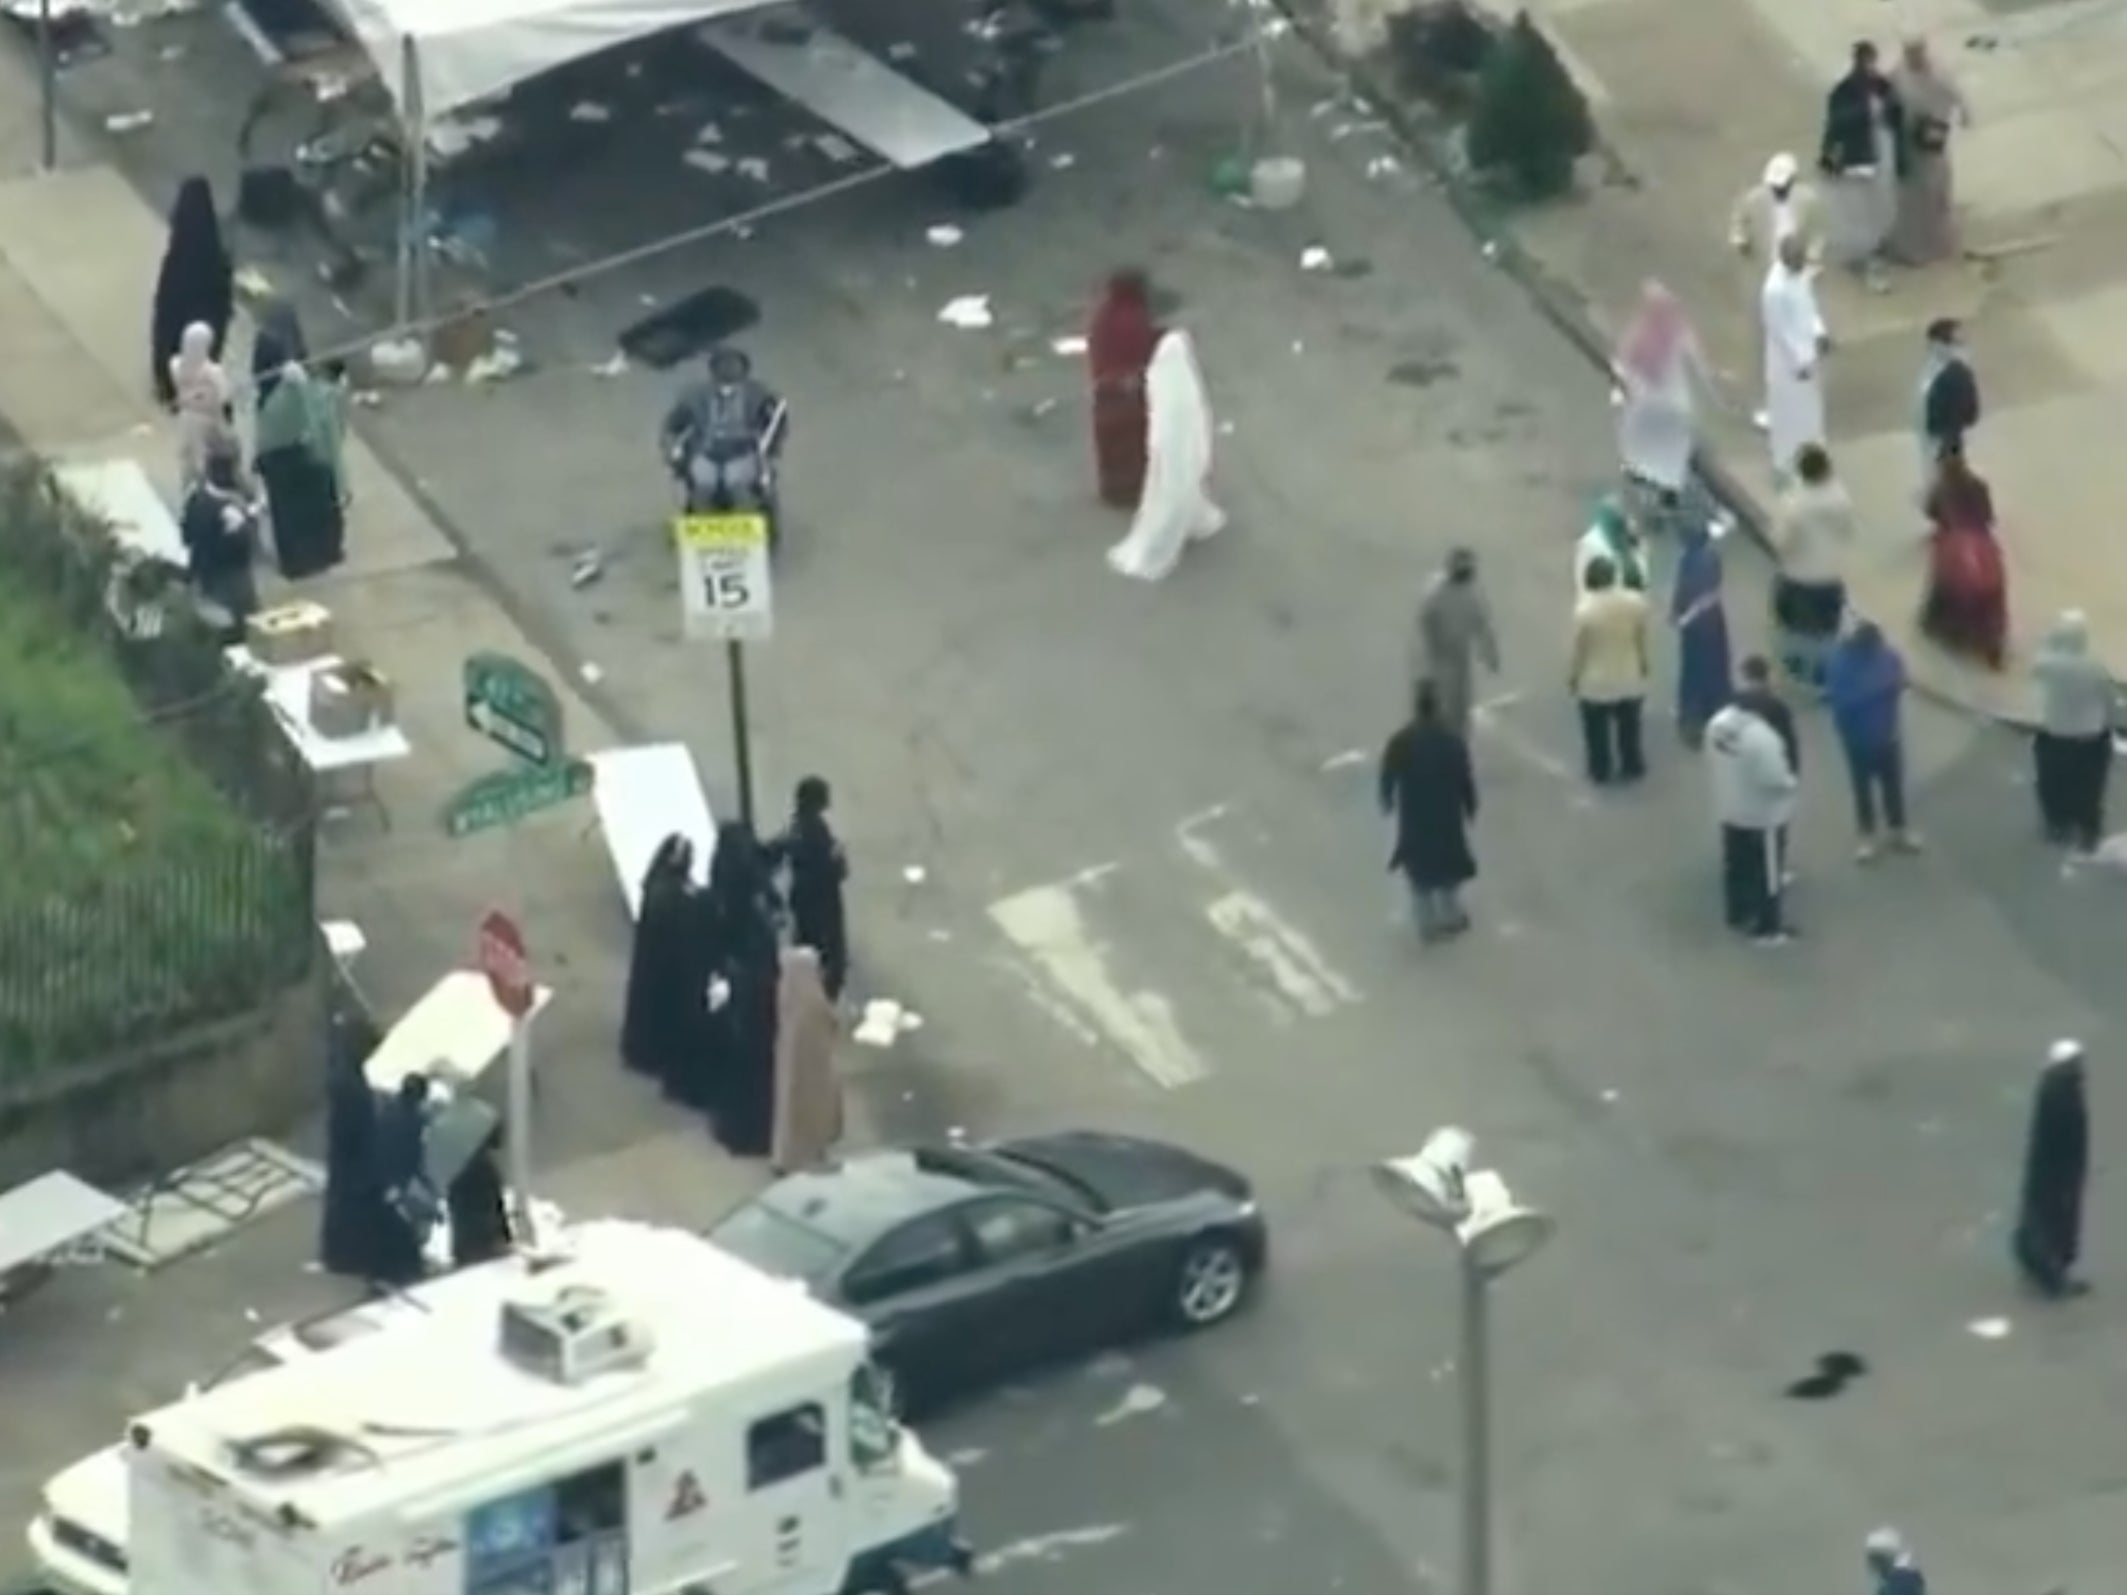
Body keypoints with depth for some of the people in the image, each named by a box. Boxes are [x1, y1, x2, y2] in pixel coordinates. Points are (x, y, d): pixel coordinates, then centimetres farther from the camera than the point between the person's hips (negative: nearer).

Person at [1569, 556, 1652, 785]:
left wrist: (1572, 675, -1)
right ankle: (1632, 767, 37)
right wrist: (1643, 663, 15)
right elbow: (1642, 638, -2)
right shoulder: (1636, 601, -15)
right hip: (1629, 678, 3)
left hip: (1596, 682, -3)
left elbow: (1580, 648, -17)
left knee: (1597, 730, 18)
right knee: (1629, 726, 23)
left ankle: (1601, 771, 31)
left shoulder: (1585, 609, -26)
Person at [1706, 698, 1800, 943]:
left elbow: (1711, 762, 4)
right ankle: (1768, 929, 23)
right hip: (1763, 815, -7)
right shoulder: (1762, 737, -34)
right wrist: (1791, 782, -7)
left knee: (1736, 867, 25)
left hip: (1729, 810, 7)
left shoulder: (1717, 724, -10)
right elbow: (1774, 779, -29)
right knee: (1768, 873, 11)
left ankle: (1738, 915, 42)